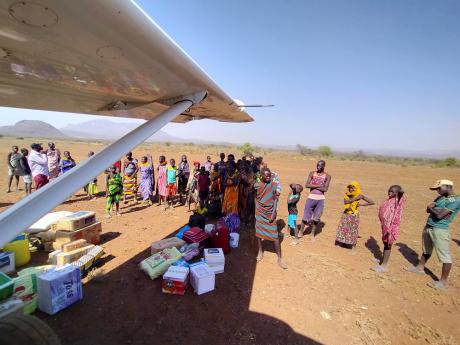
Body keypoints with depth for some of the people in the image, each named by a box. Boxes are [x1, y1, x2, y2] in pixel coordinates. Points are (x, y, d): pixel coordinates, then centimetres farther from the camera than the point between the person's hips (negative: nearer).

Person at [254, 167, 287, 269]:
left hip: (270, 213, -1)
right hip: (260, 212, 2)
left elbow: (275, 200, -5)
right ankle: (260, 253, 32)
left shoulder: (274, 185, -7)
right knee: (258, 232, 12)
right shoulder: (257, 185, -6)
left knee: (275, 235, -1)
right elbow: (256, 199, 6)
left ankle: (279, 258, 9)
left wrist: (273, 213, -10)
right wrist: (255, 211, 2)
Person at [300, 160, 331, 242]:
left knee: (316, 218, 10)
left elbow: (325, 189, -9)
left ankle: (312, 234, 29)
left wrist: (313, 186, -11)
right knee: (306, 217, 3)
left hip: (320, 199, 1)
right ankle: (301, 232, 23)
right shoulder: (312, 173, 1)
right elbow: (307, 185, -10)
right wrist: (319, 186, -14)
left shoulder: (327, 176, 1)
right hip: (311, 198, -1)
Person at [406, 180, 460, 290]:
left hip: (440, 230, -9)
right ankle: (420, 268, 39)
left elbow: (439, 215, -20)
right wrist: (437, 210, -12)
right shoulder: (441, 197, 11)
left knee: (445, 256, -1)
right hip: (428, 227, 9)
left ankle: (443, 282, 6)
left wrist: (431, 209, -2)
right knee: (426, 250, 23)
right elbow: (428, 209, 6)